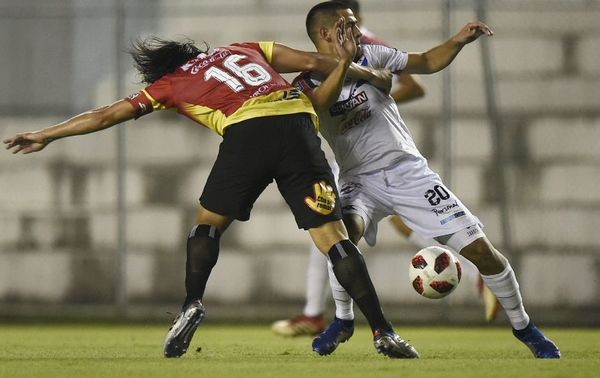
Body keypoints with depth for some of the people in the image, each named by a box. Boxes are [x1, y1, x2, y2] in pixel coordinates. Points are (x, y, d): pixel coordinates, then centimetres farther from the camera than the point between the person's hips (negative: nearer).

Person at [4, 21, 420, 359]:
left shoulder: (170, 84, 26)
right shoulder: (242, 49, 34)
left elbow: (105, 115, 32)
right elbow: (312, 62, 22)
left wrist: (45, 136, 41)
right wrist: (350, 65, 34)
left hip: (247, 131, -2)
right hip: (298, 125, 2)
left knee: (209, 223, 24)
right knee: (332, 235, -1)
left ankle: (192, 306, 11)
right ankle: (382, 332, -9)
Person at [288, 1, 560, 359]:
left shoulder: (370, 55, 6)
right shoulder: (308, 83, -3)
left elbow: (426, 63, 17)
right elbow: (316, 104, -27)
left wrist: (457, 42, 1)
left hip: (410, 172, 2)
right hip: (361, 181, -2)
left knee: (480, 249, -4)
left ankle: (523, 326, 17)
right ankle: (343, 320, -11)